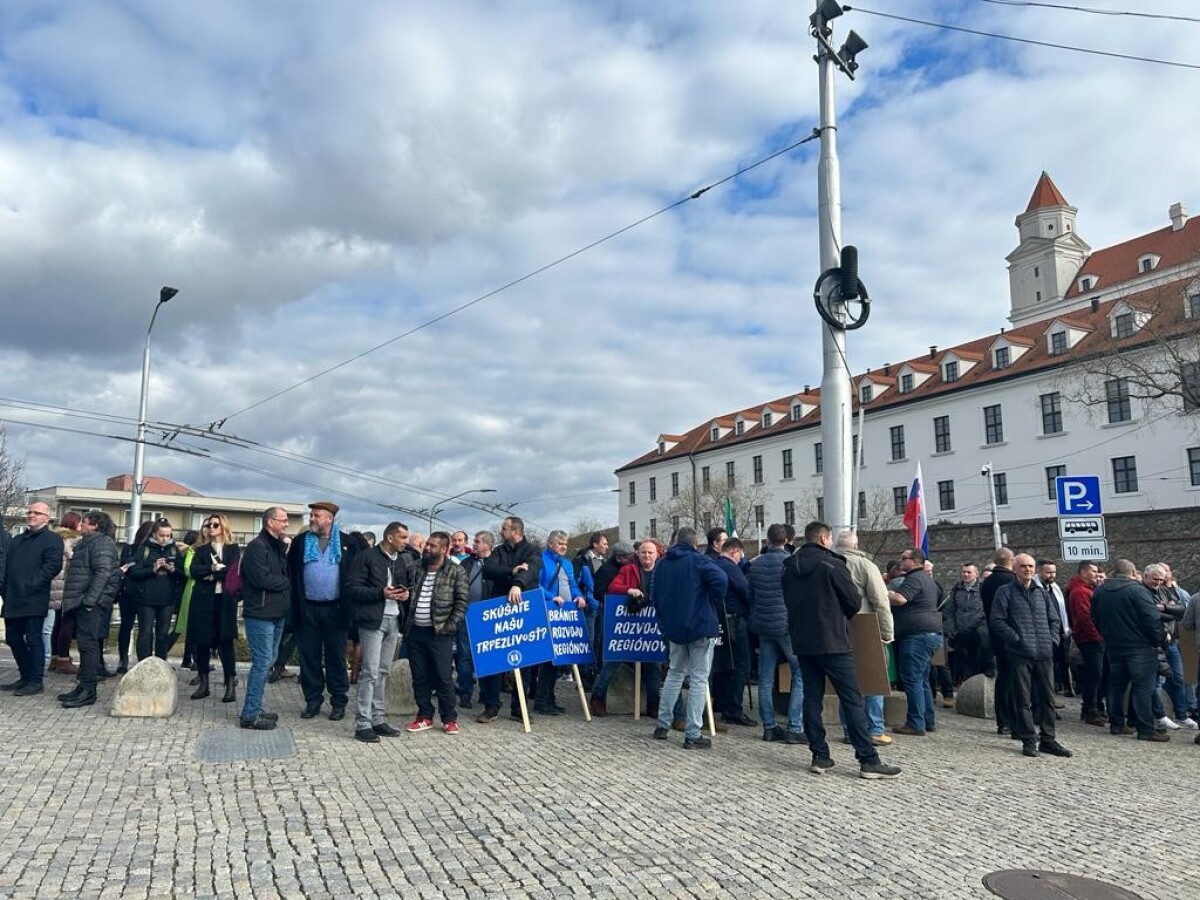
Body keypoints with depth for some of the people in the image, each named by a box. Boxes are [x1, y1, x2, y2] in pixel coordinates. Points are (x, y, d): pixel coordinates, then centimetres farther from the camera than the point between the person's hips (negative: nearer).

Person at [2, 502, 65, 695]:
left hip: (33, 600, -8)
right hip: (13, 600, 8)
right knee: (13, 639, 11)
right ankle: (26, 676, 23)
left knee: (33, 640, -4)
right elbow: (7, 567, 22)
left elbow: (53, 565, -14)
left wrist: (31, 585, -19)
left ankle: (35, 681, 3)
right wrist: (6, 591, 10)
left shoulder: (52, 539, -2)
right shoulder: (16, 540, 23)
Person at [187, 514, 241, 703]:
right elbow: (194, 571, -2)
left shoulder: (233, 549, 7)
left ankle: (231, 685, -4)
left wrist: (211, 575, -9)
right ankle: (203, 683, 13)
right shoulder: (201, 550, 14)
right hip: (203, 600, 3)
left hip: (225, 600, -3)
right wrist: (214, 568, -13)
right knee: (202, 641, 3)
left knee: (225, 641, -5)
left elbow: (232, 571, -9)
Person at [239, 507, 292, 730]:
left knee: (267, 661, 13)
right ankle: (250, 715, 1)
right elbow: (262, 579, -20)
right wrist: (287, 582, -7)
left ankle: (254, 710, 23)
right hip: (260, 614, -9)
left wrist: (285, 582, 0)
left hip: (276, 614, 9)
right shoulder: (257, 546, -12)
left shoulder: (279, 546, 16)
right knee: (262, 662, -7)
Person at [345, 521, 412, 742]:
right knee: (370, 672, -8)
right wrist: (381, 593, -20)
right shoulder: (366, 557, -6)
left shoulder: (402, 561, 14)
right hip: (373, 620, -7)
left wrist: (406, 594, 3)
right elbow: (352, 588, -11)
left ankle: (378, 720, 16)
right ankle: (362, 724, -3)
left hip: (394, 620, 7)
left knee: (383, 672, 10)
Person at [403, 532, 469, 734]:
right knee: (419, 677, 10)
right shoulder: (417, 570, 10)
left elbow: (461, 602, -6)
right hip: (414, 631, 5)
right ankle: (424, 716, 20)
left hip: (439, 633, -5)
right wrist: (405, 623, 3)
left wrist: (450, 626, -12)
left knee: (443, 677, 0)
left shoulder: (456, 572, -4)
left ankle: (449, 718, 11)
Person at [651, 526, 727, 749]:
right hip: (700, 626, -6)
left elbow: (654, 595, 12)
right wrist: (712, 601, -9)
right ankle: (692, 735, 0)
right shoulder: (698, 560, -10)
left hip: (673, 628, 6)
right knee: (699, 679, 0)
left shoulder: (662, 564, 8)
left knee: (674, 673, 20)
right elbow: (720, 579, -25)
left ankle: (662, 725, 23)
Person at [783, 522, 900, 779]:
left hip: (802, 642, 6)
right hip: (833, 642, -6)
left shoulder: (789, 568, 7)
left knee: (812, 698, 9)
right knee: (852, 700, -1)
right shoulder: (832, 565, -10)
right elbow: (855, 603, -5)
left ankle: (820, 757, 10)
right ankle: (868, 760, 0)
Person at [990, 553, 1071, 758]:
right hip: (1020, 653, -5)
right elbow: (997, 621, -5)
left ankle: (1047, 739, 19)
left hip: (1044, 653, 5)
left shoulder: (1042, 592, 16)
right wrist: (1016, 638, -12)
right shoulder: (1005, 592, 1)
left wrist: (1053, 638, 6)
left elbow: (1055, 619, 21)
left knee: (1048, 697, 9)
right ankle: (1028, 740, 8)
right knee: (1023, 699, 0)